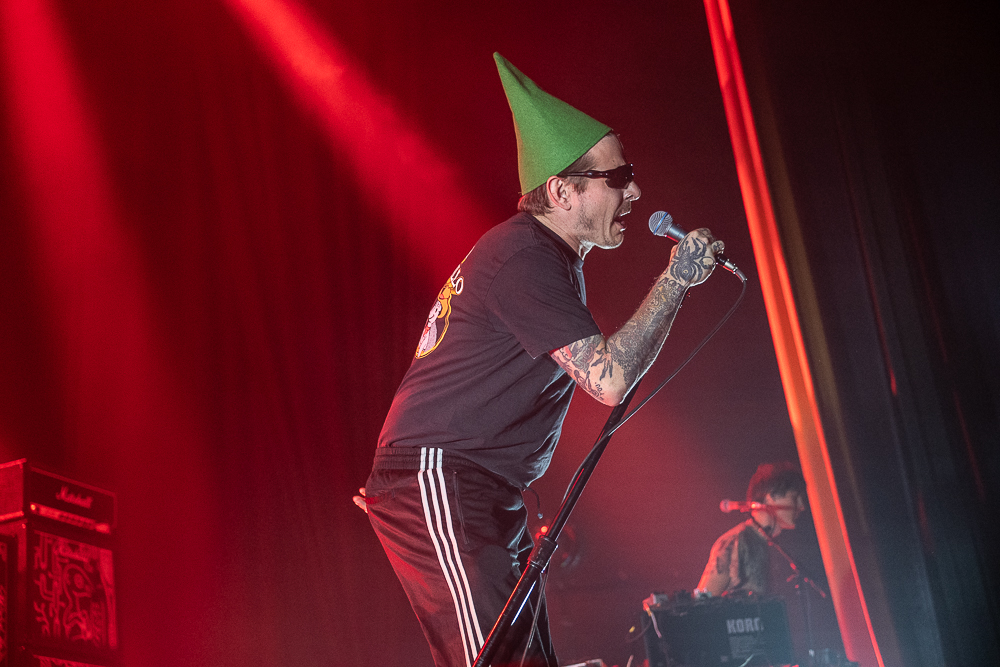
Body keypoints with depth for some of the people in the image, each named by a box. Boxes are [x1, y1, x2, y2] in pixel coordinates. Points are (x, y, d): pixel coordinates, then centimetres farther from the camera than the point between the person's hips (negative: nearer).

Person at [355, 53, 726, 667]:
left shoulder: (554, 256, 19)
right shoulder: (524, 257, -15)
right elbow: (610, 379, -23)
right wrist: (676, 279, -14)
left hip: (488, 495, 10)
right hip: (437, 483, -10)